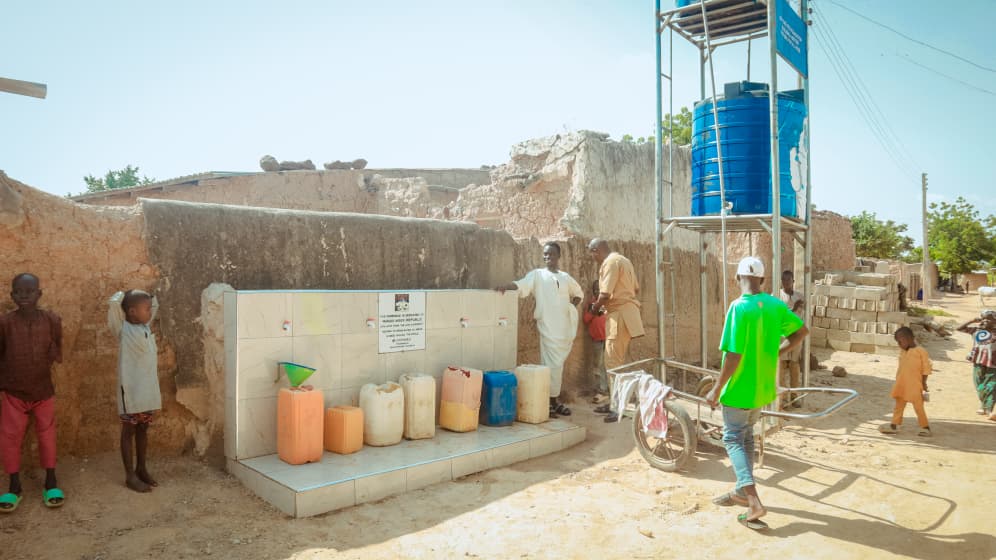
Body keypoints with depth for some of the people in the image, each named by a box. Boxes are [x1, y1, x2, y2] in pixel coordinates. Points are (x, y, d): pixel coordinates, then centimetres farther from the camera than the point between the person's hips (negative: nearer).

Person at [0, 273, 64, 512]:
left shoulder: (52, 320, -8)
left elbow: (58, 356, 1)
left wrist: (53, 353, -20)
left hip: (43, 391, 1)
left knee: (47, 436, 11)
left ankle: (51, 483, 23)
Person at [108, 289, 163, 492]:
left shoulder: (145, 326, 8)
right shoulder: (122, 329, -10)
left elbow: (156, 304, 23)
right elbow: (113, 303, -23)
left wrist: (143, 297, 9)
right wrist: (124, 294, -5)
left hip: (149, 389, 6)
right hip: (131, 389, -6)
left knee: (143, 430, 15)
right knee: (129, 431, 5)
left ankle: (141, 469, 27)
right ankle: (130, 475, 14)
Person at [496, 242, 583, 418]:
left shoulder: (565, 277, 16)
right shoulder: (537, 274, 2)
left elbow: (579, 293, 28)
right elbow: (522, 285, -14)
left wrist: (572, 307, 11)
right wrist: (506, 286, -32)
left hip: (566, 326, 5)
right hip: (548, 326, -4)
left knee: (559, 364, 10)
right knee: (552, 364, -6)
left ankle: (555, 400, 20)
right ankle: (548, 402, 4)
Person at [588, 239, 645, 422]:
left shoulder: (610, 262, -12)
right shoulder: (622, 260, 19)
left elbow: (605, 295, -18)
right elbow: (636, 289, 23)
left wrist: (595, 307, 0)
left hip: (619, 314, -10)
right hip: (626, 312, 10)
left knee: (614, 362, -8)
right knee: (615, 360, 14)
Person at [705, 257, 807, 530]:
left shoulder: (739, 307, -21)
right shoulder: (775, 304, -1)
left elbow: (734, 355, -24)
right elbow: (802, 331, 11)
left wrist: (717, 389, -15)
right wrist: (777, 353, 14)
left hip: (741, 387, -7)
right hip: (764, 386, 7)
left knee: (733, 439, 6)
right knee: (746, 435, 22)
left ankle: (754, 502, -5)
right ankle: (743, 490, 34)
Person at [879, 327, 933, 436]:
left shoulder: (920, 351, -12)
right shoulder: (902, 352, 8)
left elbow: (926, 367, -9)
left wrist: (924, 382, -9)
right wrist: (897, 380, 14)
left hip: (914, 385, -7)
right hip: (901, 384, 7)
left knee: (918, 406, 1)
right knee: (899, 405, 13)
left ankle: (925, 427, 14)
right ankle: (894, 425, 20)